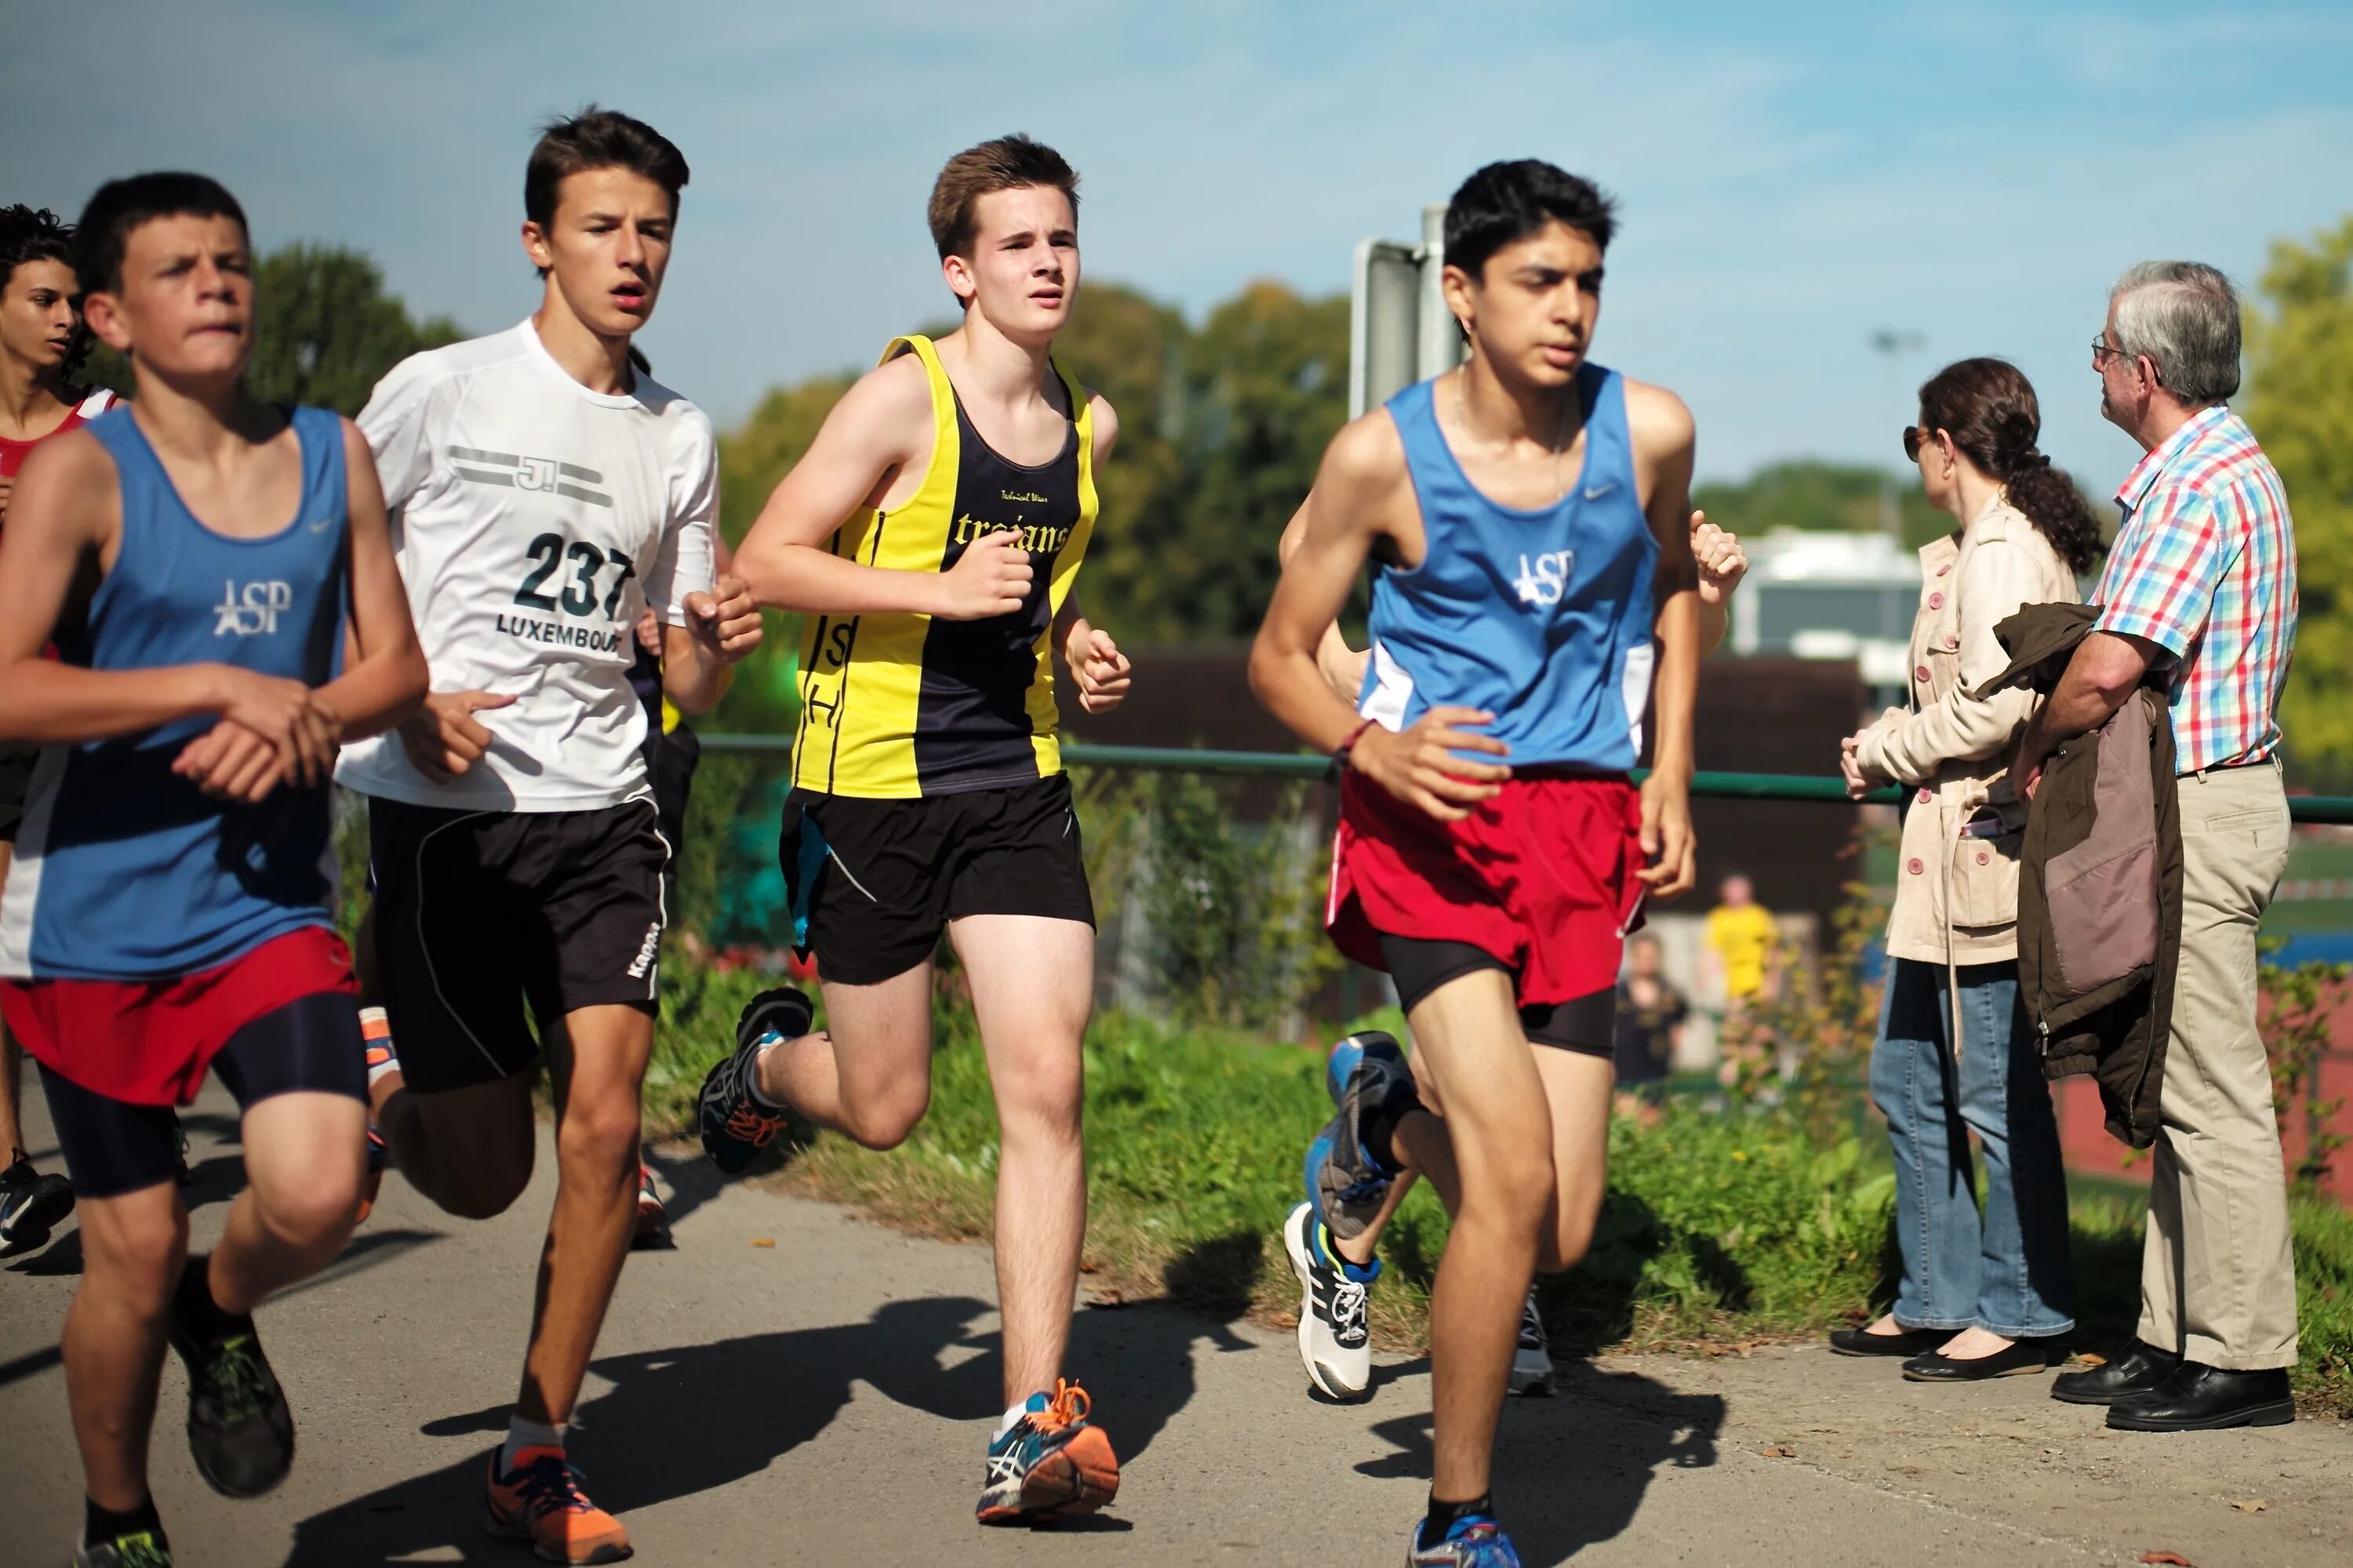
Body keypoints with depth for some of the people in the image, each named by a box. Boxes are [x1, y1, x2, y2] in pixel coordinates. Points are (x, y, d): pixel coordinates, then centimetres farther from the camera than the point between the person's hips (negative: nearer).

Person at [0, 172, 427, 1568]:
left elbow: (398, 665, 8)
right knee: (135, 1254, 5)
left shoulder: (332, 454, 4)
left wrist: (301, 723, -12)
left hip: (271, 908, 3)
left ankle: (223, 1314, 19)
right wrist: (221, 685, -22)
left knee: (316, 1195, -18)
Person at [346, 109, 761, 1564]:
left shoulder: (680, 434, 12)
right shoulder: (440, 390, 0)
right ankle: (382, 1082, 33)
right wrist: (406, 707, -12)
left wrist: (719, 641, -7)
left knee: (605, 1121, -12)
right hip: (441, 809, -3)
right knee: (483, 1177, -3)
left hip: (602, 808, 3)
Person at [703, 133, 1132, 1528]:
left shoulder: (1090, 424, 9)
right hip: (873, 784, -4)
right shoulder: (904, 400, -10)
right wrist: (939, 591, -21)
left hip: (1019, 783, 4)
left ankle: (1034, 1431, -7)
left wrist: (1074, 645, 7)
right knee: (884, 1110, 6)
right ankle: (771, 1060, 44)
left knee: (1046, 1084, -10)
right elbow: (765, 565, -11)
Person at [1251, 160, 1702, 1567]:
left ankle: (1392, 1121, 36)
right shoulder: (1382, 456, -8)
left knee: (1560, 1236, 1)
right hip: (1432, 817, -3)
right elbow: (1282, 655, 1)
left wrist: (1672, 776, 12)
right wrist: (1376, 750, -19)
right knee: (1517, 1179, -18)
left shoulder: (1650, 433, 0)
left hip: (1586, 824, 4)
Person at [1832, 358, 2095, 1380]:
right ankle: (1937, 1302, 23)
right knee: (1906, 1080, 15)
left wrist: (1884, 752, -9)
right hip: (1945, 864, 11)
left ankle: (2023, 1315, 7)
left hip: (1987, 850, -11)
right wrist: (1891, 745, 7)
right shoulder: (2003, 546, 17)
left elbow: (1992, 707, -23)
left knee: (1996, 1094, -2)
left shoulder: (2002, 551, -14)